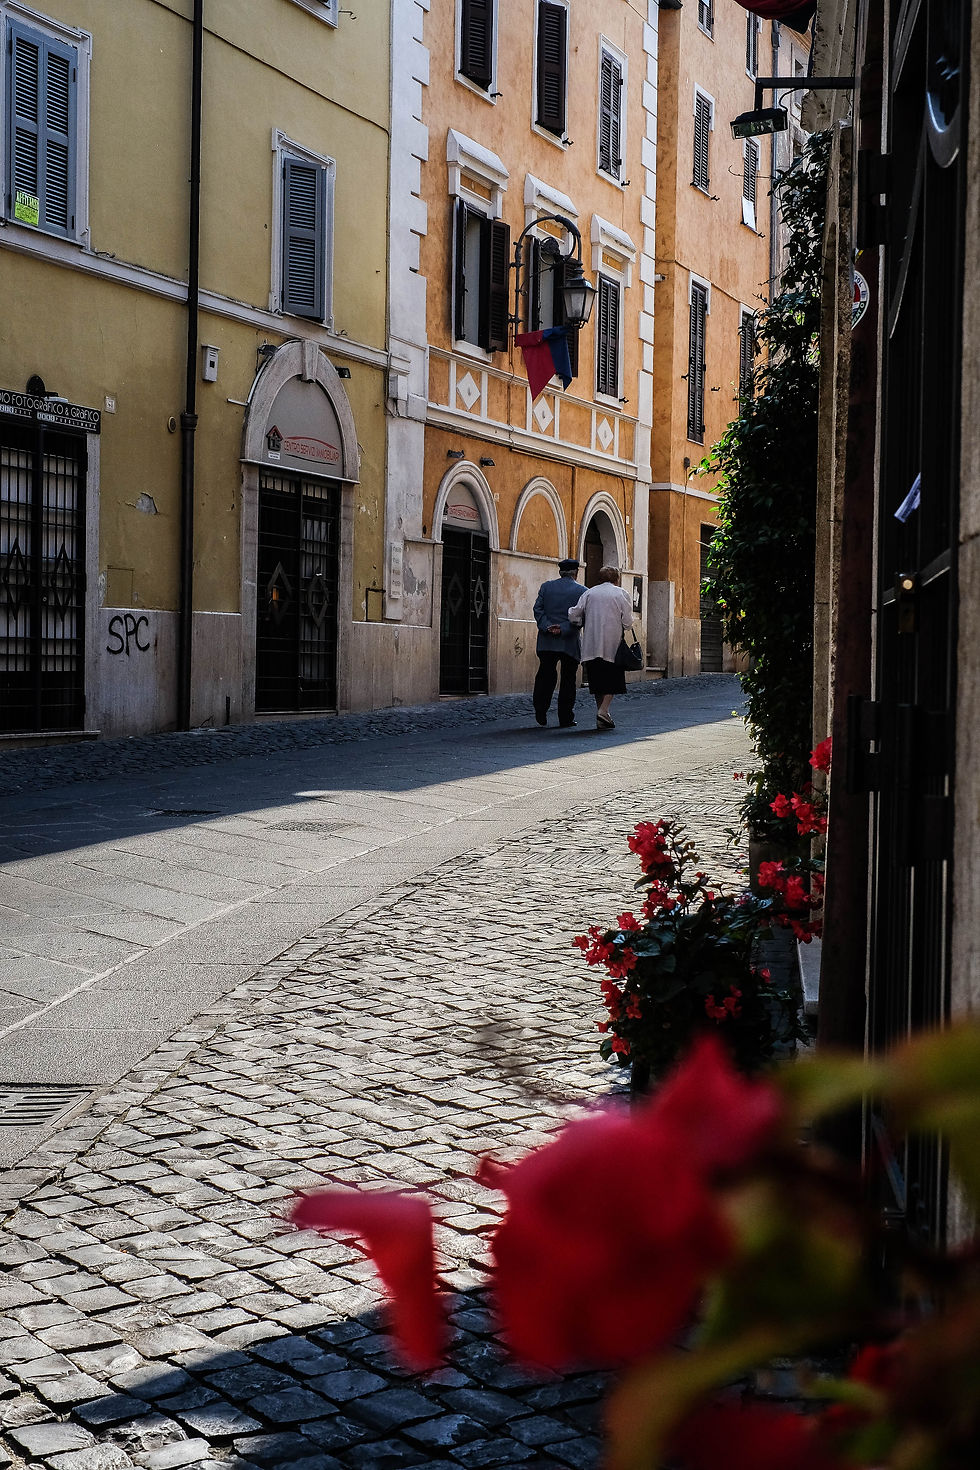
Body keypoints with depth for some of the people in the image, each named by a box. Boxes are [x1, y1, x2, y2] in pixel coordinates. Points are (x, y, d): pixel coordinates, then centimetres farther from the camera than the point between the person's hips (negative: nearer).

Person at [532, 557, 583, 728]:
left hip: (547, 642, 2)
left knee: (545, 676, 12)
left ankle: (540, 712, 3)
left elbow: (537, 609, -3)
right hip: (570, 643, -2)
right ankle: (565, 718, 7)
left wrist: (547, 627, -11)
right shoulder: (581, 591, -2)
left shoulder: (546, 587, 5)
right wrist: (563, 629, -14)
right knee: (568, 680, 6)